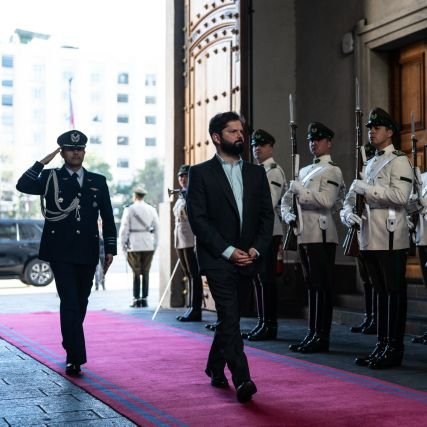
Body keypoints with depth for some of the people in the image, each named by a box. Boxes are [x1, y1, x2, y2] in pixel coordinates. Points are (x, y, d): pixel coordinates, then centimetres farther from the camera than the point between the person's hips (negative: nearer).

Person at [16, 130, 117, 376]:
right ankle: (76, 357, -11)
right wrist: (42, 163, -12)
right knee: (69, 302, -11)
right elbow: (23, 186, -14)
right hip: (61, 252, -3)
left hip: (88, 253, 3)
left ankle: (71, 349, 28)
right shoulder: (50, 178, 4)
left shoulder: (98, 181, 10)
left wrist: (110, 249, 5)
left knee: (80, 303, 12)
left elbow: (107, 217, 10)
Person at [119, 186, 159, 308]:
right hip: (149, 245, 2)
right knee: (146, 273, 7)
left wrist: (123, 245, 3)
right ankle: (144, 299, 7)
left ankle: (136, 299, 1)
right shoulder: (152, 209, 4)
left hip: (134, 245, -2)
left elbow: (124, 229, -6)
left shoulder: (129, 209, -5)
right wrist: (155, 245, 13)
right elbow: (156, 228, 6)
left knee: (136, 273, 3)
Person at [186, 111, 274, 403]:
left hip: (248, 258, 5)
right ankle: (242, 379, -15)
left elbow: (267, 215, 9)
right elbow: (198, 218, -8)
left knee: (228, 316, 15)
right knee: (230, 316, -12)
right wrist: (228, 251, -14)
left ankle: (215, 367, 32)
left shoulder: (256, 173, 12)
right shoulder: (200, 173, -1)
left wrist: (256, 249, -5)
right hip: (217, 259, -4)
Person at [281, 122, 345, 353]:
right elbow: (287, 198, 20)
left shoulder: (332, 170, -4)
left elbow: (327, 200, -19)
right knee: (311, 285, 12)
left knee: (322, 286, -4)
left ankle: (321, 337, 0)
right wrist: (288, 215, 1)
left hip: (321, 235, -8)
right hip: (304, 235, 8)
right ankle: (312, 334, 18)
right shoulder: (304, 171, 20)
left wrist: (300, 189, -14)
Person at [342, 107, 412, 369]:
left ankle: (394, 350, 3)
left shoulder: (399, 161, -5)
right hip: (371, 239, 8)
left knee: (395, 293, -2)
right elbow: (353, 195, 19)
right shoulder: (371, 163, 19)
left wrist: (366, 188, -17)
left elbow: (401, 195, -19)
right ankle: (381, 346, 20)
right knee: (381, 292, 13)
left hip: (391, 239, -8)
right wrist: (349, 213, -2)